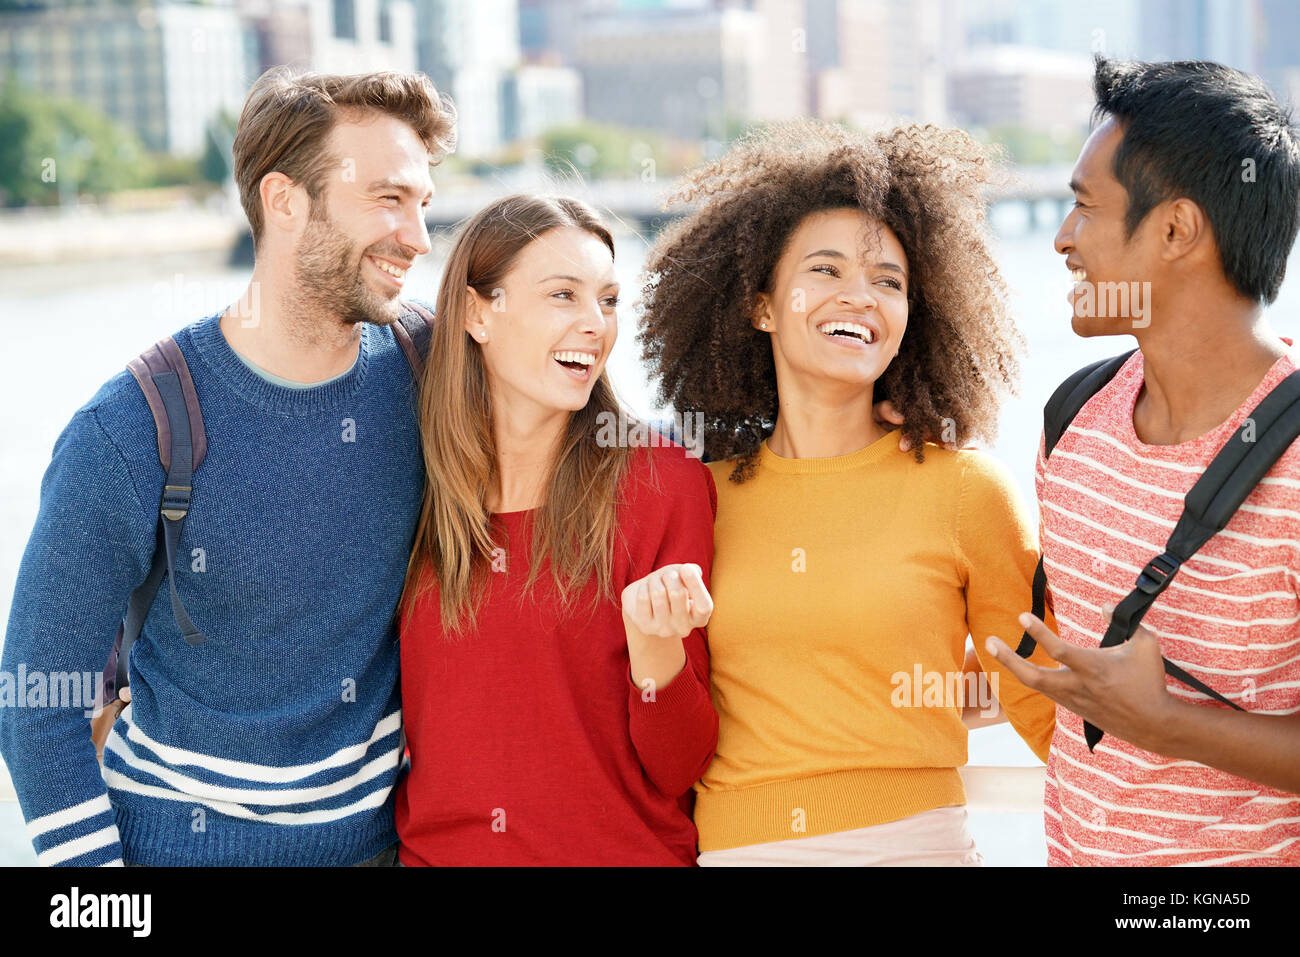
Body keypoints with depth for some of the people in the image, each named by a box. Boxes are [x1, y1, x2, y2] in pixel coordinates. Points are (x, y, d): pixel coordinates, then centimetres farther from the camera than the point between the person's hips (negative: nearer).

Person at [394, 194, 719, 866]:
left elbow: (678, 772, -12)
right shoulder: (410, 486, -2)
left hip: (625, 849, -2)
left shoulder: (664, 483, -10)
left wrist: (654, 642, -26)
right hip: (431, 849, 2)